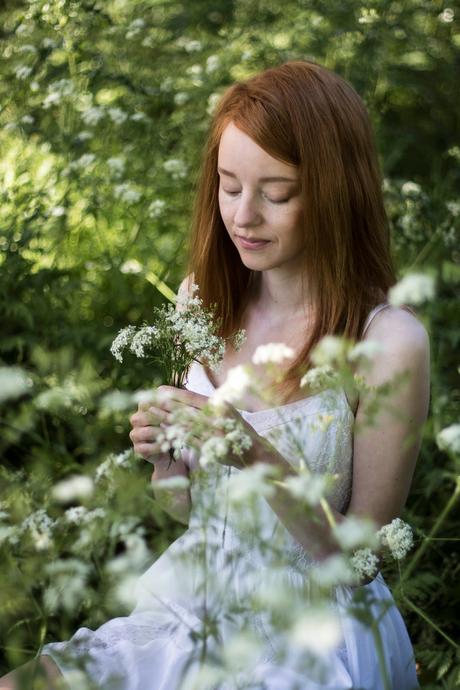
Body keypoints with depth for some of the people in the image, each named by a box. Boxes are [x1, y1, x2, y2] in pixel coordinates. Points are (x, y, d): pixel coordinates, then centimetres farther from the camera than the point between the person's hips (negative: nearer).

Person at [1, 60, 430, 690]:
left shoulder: (389, 342, -16)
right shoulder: (205, 297, 1)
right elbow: (184, 509, 10)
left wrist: (259, 458, -24)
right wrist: (165, 457, -13)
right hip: (185, 608, 5)